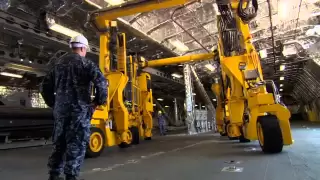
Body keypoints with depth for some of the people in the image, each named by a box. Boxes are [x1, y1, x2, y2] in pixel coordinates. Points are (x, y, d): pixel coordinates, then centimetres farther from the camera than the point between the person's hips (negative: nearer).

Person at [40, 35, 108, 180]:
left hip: (60, 109, 6)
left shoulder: (58, 64, 16)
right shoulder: (85, 63, -4)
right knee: (77, 143, 1)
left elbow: (45, 86, 17)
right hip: (80, 109, -6)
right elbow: (101, 82, -19)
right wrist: (99, 101, -6)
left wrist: (53, 104, 21)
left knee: (59, 142, 15)